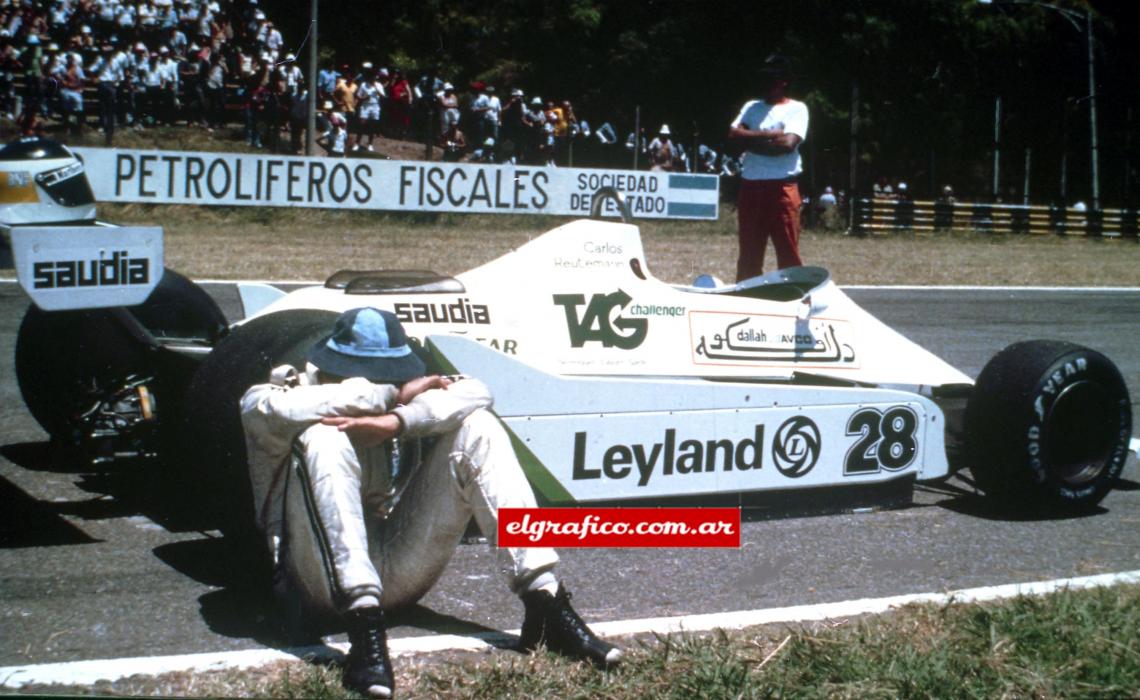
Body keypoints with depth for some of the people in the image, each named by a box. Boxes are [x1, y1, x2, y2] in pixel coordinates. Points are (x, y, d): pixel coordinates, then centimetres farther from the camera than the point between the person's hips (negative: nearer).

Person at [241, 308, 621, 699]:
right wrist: (394, 394, -14)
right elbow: (279, 410, -25)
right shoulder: (263, 400, 2)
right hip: (325, 577, -4)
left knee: (475, 425, -8)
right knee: (324, 438, -27)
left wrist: (395, 421, -25)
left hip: (401, 573, 4)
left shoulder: (405, 390, 14)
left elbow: (474, 394, -7)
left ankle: (546, 605, -18)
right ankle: (365, 630, -37)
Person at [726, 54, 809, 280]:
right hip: (750, 187, 5)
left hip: (781, 188, -5)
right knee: (748, 255, 10)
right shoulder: (752, 107, 16)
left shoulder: (796, 109, 1)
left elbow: (788, 143, -14)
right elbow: (734, 135, 1)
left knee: (788, 253, -5)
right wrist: (769, 135, -7)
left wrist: (751, 140, -5)